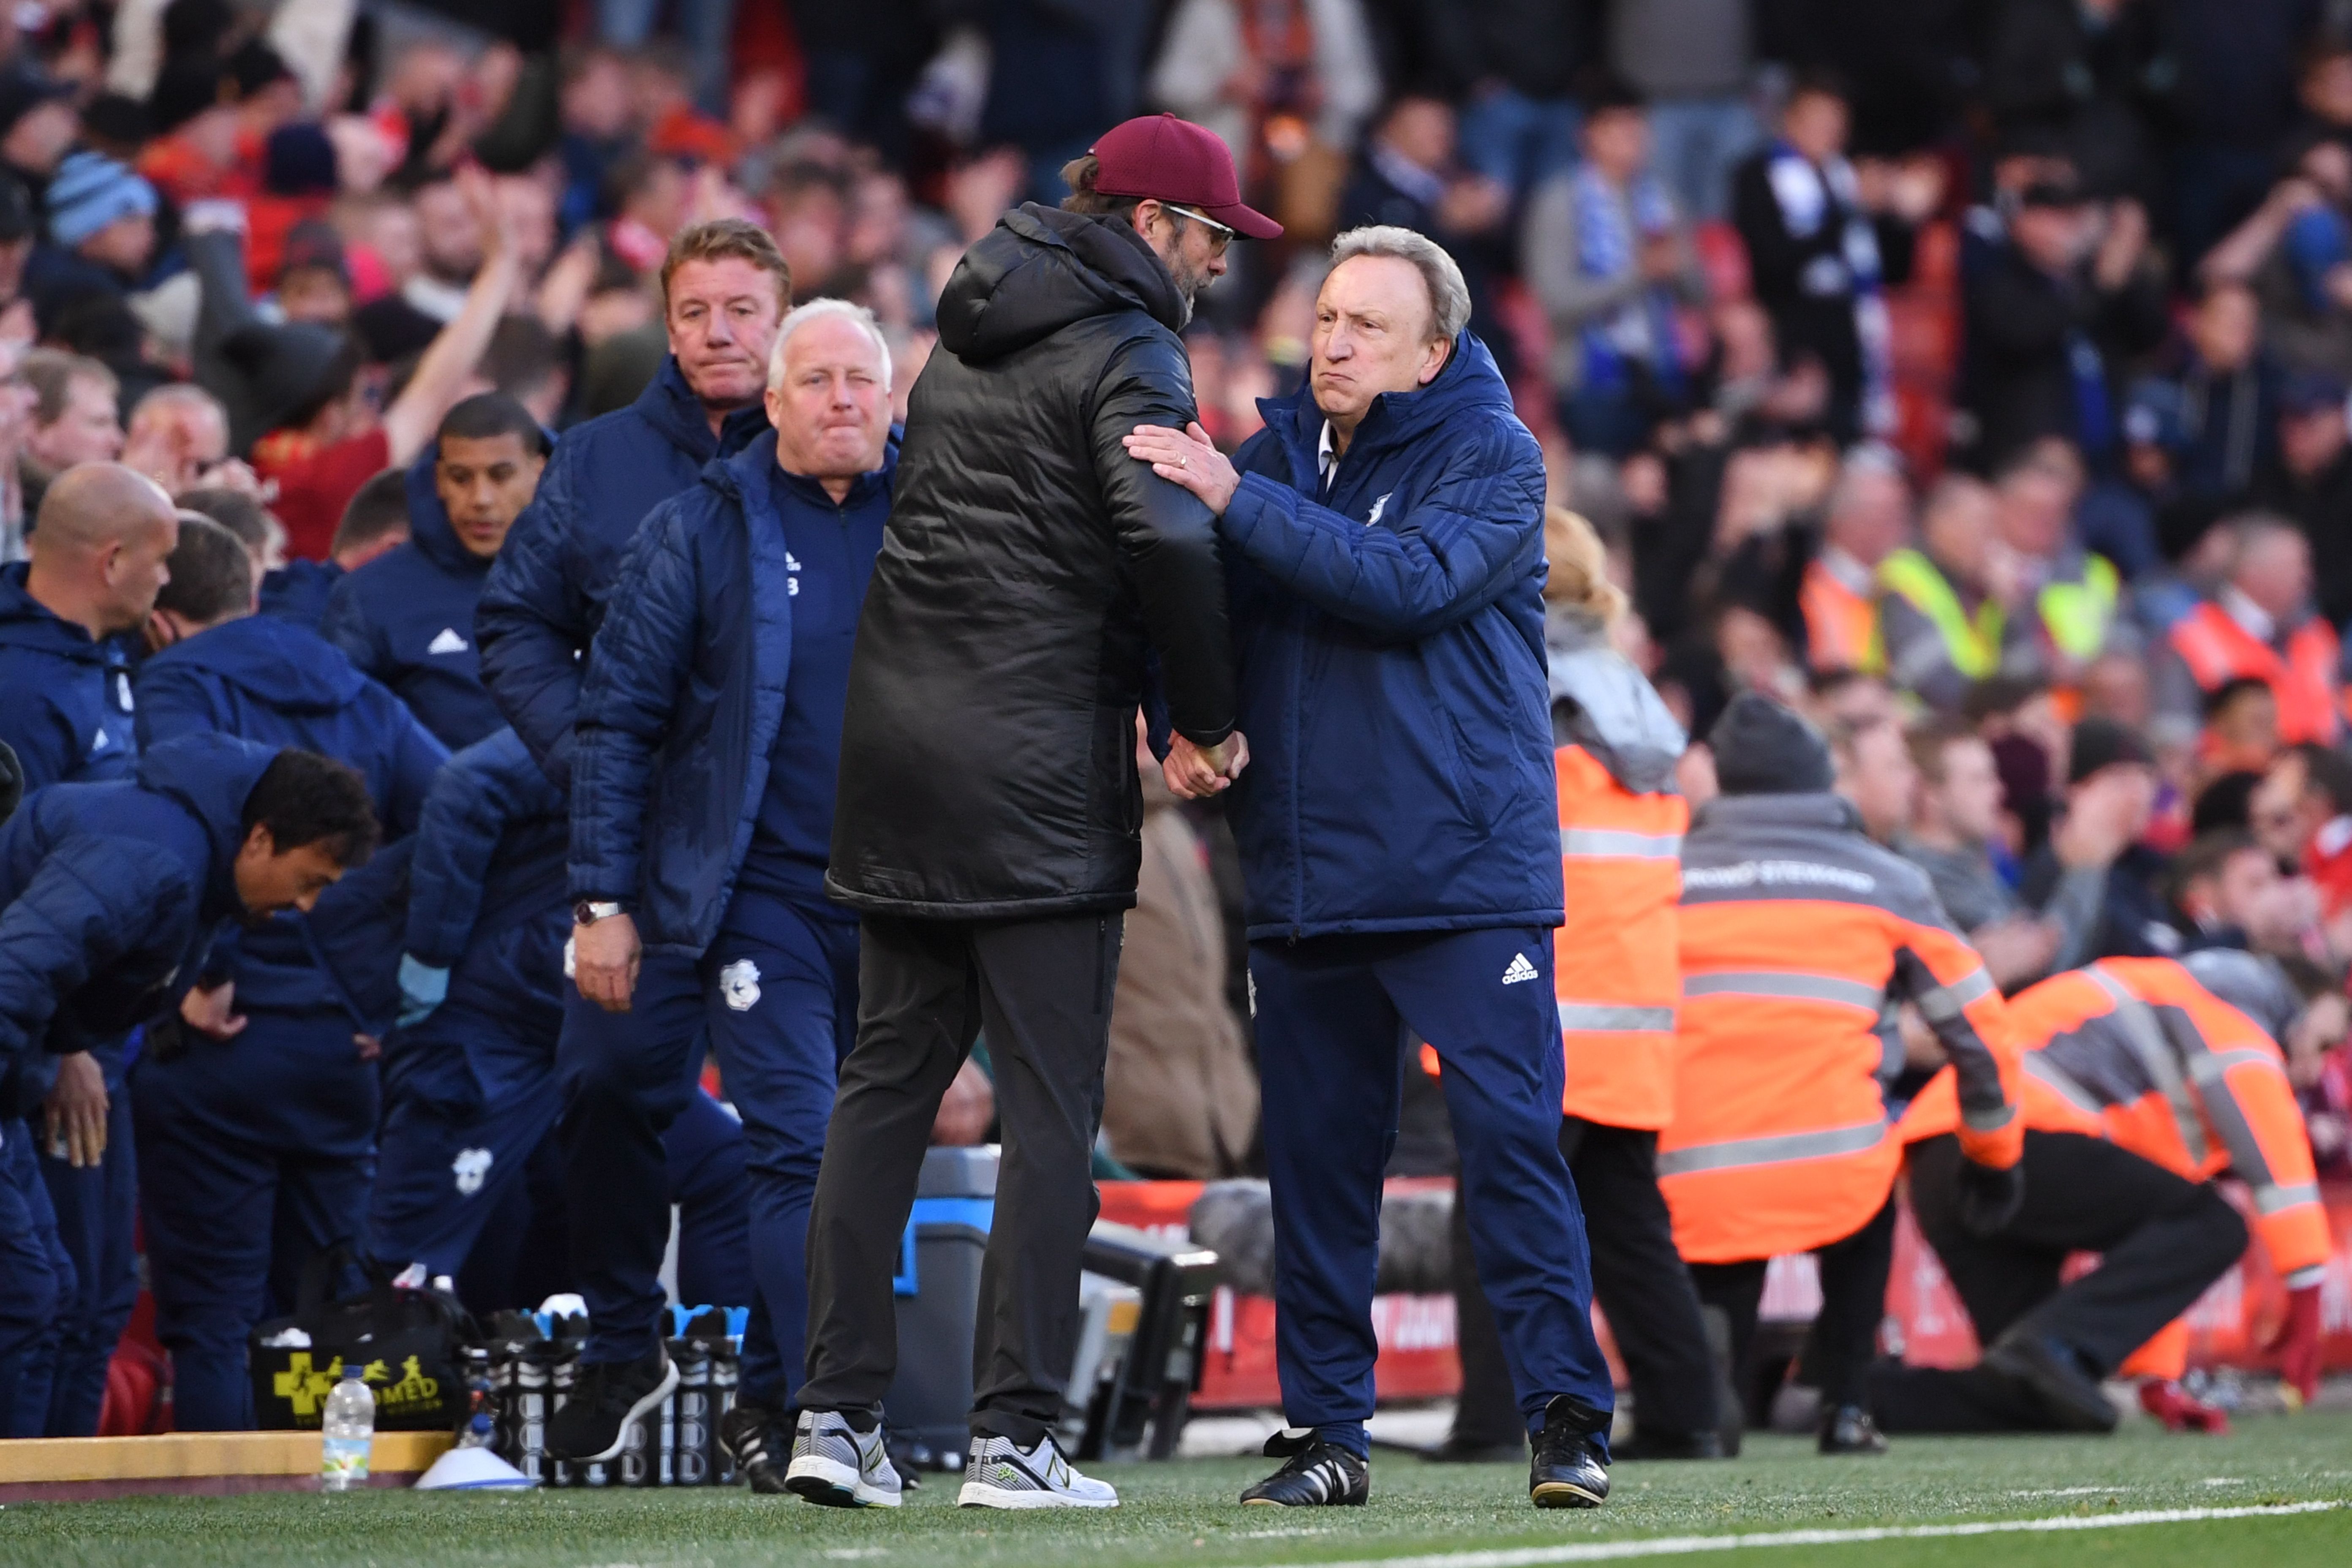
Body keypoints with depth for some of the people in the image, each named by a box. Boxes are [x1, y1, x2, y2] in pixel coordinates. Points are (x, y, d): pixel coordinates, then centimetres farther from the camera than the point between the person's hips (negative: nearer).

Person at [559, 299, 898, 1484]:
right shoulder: (702, 531, 0)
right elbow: (618, 720, 1)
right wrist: (603, 899, -5)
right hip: (758, 894, -2)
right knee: (800, 1149, -3)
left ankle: (770, 1397, 15)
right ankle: (817, 1408, 5)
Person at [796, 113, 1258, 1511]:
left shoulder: (969, 336, 17)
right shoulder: (1125, 355, -8)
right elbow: (1169, 536, -23)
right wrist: (1208, 721, -10)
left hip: (896, 730, 7)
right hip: (1036, 764, -7)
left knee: (889, 1077, 10)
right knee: (1051, 1103, -3)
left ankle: (838, 1411, 7)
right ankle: (1016, 1435, -5)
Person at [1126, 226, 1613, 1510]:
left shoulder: (1491, 454, -3)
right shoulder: (1278, 449, 12)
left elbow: (1410, 582, -20)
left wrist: (1236, 499, -22)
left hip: (1467, 869, -5)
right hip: (1304, 869, 5)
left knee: (1510, 1136, -8)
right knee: (1316, 1153, 6)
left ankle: (1567, 1419, -6)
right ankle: (1324, 1430, 12)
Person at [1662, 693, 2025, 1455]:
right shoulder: (1884, 880, 15)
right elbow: (1981, 1029, 20)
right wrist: (1993, 1157, 34)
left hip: (1693, 1181, 1)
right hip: (1829, 1173, -1)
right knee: (1871, 1195, 34)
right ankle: (1843, 1405, 21)